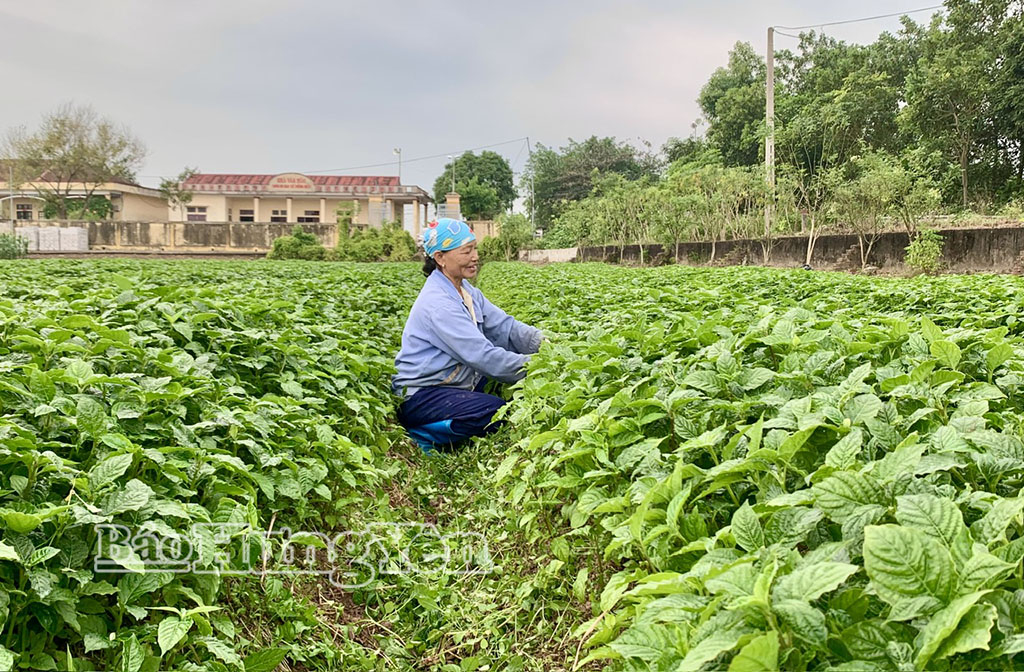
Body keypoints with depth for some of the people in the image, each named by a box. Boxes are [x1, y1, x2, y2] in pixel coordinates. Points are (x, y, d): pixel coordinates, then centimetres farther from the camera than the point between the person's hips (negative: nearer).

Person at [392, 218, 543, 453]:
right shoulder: (437, 303, -22)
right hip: (420, 397, -10)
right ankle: (423, 436, -10)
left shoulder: (465, 291, 8)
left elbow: (504, 327, 3)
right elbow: (482, 356, -25)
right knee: (498, 411, -26)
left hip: (451, 385, 10)